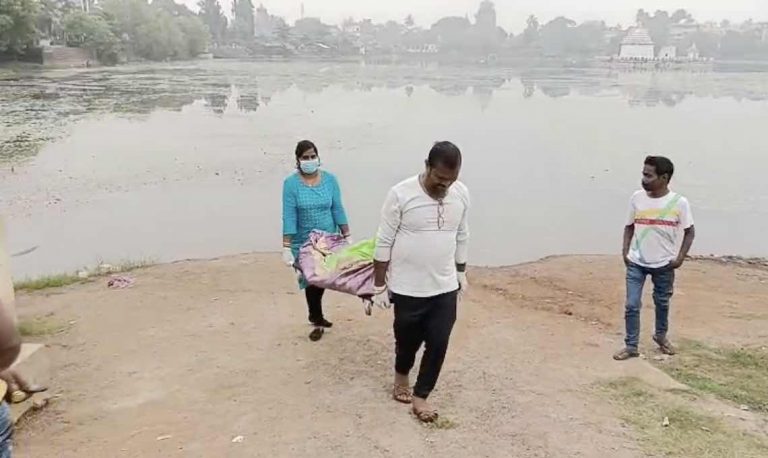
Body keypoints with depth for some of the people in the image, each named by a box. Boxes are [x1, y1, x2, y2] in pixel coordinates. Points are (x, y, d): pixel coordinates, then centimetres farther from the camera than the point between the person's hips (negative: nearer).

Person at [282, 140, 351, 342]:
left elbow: (338, 210, -1)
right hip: (305, 243, -2)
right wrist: (286, 248, -17)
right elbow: (289, 217, -14)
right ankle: (318, 320, 23)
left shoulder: (330, 179, -4)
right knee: (311, 281, 4)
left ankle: (315, 316, 37)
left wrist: (347, 237, -3)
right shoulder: (291, 183, -12)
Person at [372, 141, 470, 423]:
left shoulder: (462, 194, -3)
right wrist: (379, 285, -9)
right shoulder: (401, 194, -17)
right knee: (408, 340, 14)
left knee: (438, 344, 5)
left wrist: (461, 274, 16)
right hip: (407, 288, -3)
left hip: (445, 287, 3)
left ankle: (420, 395, 24)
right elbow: (384, 242, -11)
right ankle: (401, 375, 45)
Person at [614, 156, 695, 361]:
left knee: (662, 303, 18)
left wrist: (680, 257, -8)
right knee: (632, 305, -2)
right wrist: (625, 251, -2)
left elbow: (689, 232, -1)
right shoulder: (637, 198, -5)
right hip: (636, 263, 1)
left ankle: (661, 336, 42)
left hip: (664, 265, -1)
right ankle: (631, 346, 10)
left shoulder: (679, 202, -11)